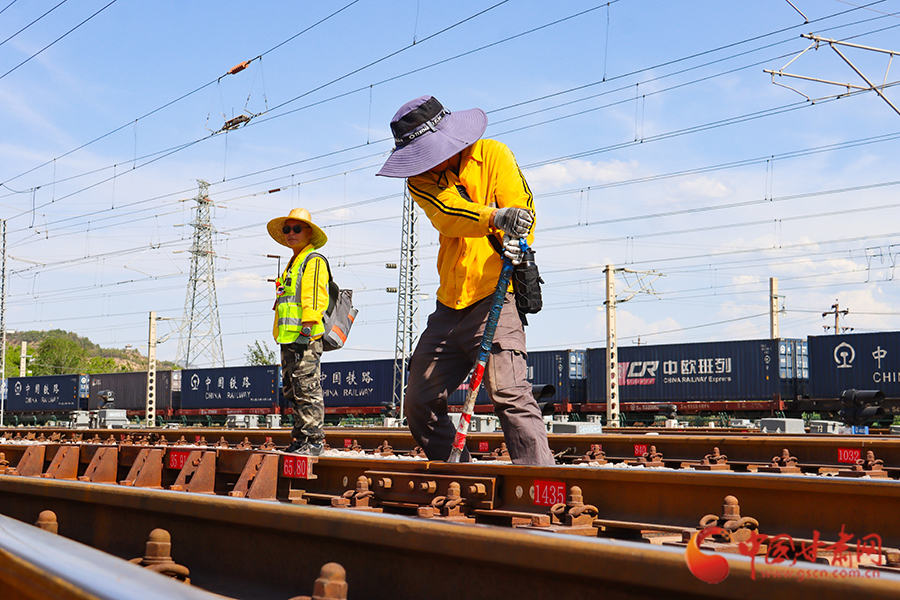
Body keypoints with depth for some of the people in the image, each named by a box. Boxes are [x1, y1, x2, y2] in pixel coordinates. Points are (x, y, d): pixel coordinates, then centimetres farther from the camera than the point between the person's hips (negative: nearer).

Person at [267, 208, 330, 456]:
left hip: (305, 338, -10)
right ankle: (300, 438, 17)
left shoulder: (314, 261, -4)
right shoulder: (292, 265, 25)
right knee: (292, 390, 11)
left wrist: (307, 328, -22)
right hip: (289, 339, 10)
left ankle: (314, 439, -7)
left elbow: (314, 299, -14)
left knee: (307, 388, -10)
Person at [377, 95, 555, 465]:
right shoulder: (420, 179, 10)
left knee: (507, 391, -22)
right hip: (450, 304, 6)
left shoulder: (492, 154, 2)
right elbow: (447, 213, -12)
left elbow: (520, 206, -8)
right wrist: (494, 217, -32)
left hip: (495, 296, -6)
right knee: (420, 402, 9)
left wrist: (514, 242, -30)